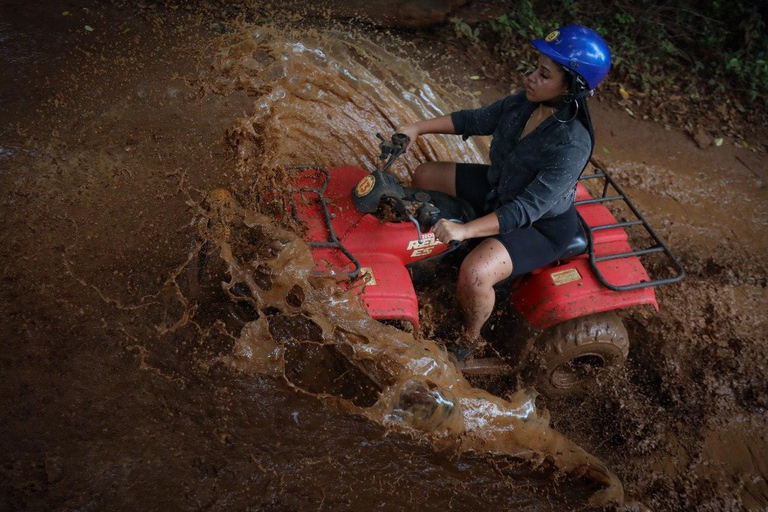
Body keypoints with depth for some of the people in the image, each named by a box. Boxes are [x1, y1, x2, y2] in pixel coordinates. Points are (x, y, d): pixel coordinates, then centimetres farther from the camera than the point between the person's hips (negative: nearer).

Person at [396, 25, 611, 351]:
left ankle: (471, 339, 2)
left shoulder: (572, 144, -35)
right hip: (499, 189, 8)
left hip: (541, 225, -8)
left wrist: (465, 230, -43)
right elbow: (477, 120, 1)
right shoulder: (526, 102, -14)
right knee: (425, 176, 7)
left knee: (474, 275, -31)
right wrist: (417, 128, -7)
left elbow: (527, 209, -36)